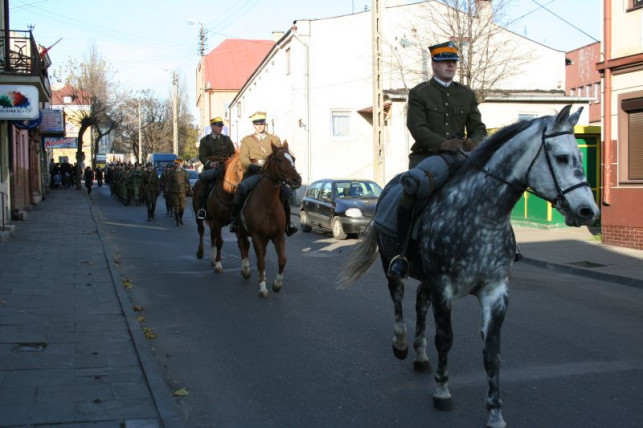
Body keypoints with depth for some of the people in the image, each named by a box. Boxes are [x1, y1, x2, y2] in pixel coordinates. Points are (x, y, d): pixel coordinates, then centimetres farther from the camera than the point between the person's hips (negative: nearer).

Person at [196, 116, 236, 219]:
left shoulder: (226, 139, 15)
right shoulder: (205, 140, 10)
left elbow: (233, 154, 13)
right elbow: (202, 156, 1)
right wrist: (210, 163, -18)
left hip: (224, 167, 1)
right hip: (209, 168, -1)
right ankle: (202, 208, -12)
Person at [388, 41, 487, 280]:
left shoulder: (467, 95, 16)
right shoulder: (418, 93, 4)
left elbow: (478, 127, 12)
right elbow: (417, 127, -10)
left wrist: (474, 142, -13)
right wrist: (443, 144, -25)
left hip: (458, 157, 4)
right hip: (425, 155, -4)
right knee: (411, 190, -30)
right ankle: (403, 253, -20)